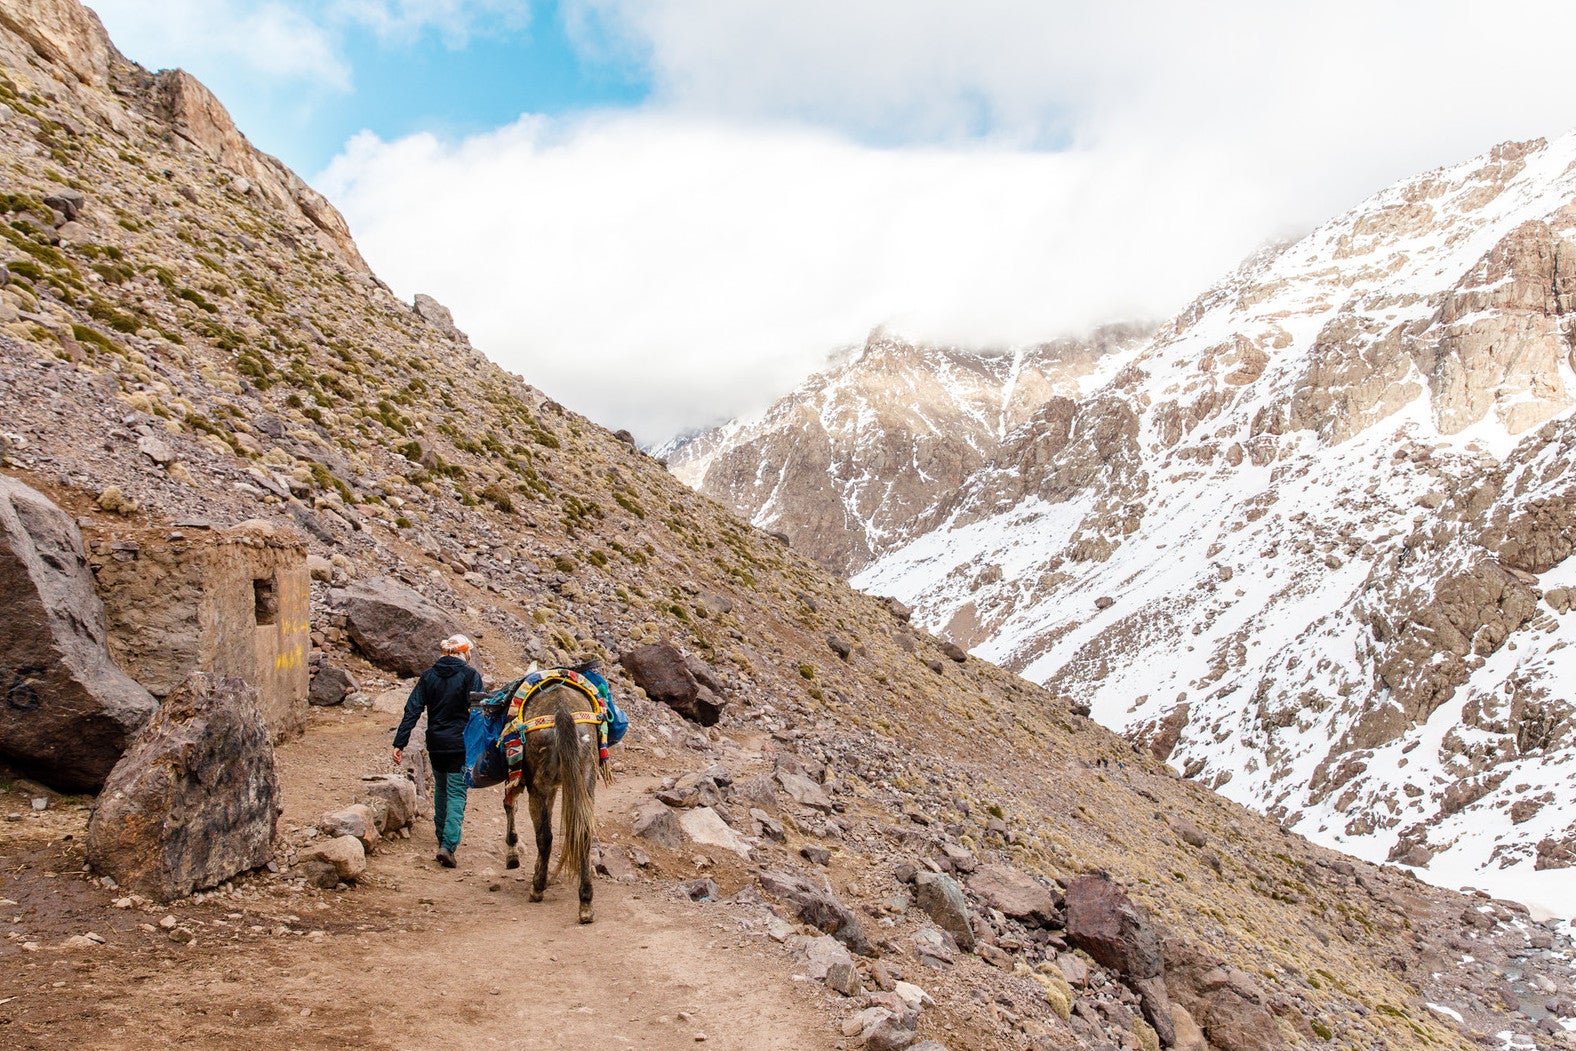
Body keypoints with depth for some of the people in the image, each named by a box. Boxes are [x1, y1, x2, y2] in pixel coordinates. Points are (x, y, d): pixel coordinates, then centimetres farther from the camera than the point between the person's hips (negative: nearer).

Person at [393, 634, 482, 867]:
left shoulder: (428, 676, 5)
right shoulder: (470, 675, -7)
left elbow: (412, 710, 1)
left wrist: (399, 743, 0)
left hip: (435, 744, 4)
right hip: (461, 743, -4)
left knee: (441, 789, 23)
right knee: (456, 793, -1)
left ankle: (442, 837, 33)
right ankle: (448, 844, -14)